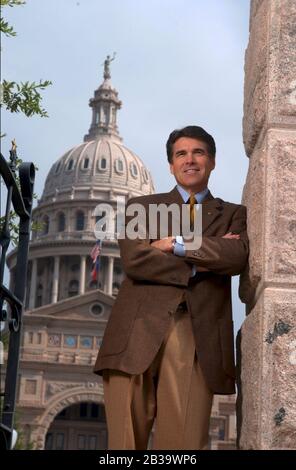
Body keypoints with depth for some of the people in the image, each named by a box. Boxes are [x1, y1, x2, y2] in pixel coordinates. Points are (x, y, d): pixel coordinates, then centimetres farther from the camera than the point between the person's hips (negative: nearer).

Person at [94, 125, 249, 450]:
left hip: (197, 338, 0)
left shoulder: (233, 215, 20)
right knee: (126, 440, -5)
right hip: (138, 333, 0)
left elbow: (238, 257, -3)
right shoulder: (141, 206, 19)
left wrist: (177, 245, -2)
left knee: (183, 442, -7)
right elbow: (133, 260, 0)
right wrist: (199, 264, -2)